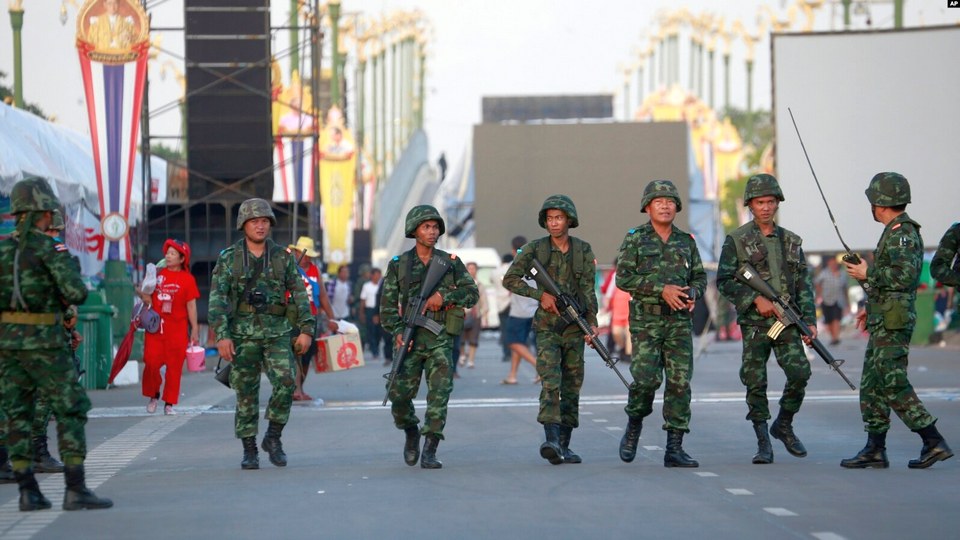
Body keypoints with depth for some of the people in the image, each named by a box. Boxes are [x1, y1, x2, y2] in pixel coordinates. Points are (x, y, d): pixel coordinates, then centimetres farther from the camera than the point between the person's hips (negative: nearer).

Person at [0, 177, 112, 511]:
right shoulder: (49, 247, -11)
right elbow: (76, 294, -16)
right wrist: (73, 269, 3)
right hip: (43, 342, -6)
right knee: (71, 410, 0)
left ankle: (28, 492, 8)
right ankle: (75, 490, -5)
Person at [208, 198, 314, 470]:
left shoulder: (282, 257, 7)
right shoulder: (229, 259, 1)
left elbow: (299, 294, 7)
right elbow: (217, 298, -4)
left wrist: (306, 329, -2)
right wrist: (222, 335, -14)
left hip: (277, 333, 1)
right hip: (243, 335, -1)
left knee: (285, 382, -16)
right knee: (246, 393, 2)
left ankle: (273, 438, 3)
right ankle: (249, 451, 11)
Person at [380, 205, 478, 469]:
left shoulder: (450, 262, 7)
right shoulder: (399, 265, 5)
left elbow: (472, 293, 4)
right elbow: (388, 304, 4)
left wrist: (444, 296, -11)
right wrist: (397, 331, -11)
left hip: (440, 338, 0)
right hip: (410, 339, 0)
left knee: (440, 392, -12)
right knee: (400, 394, -4)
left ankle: (429, 451, -9)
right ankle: (411, 432, 26)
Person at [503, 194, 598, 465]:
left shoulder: (583, 251, 4)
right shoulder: (535, 249, -1)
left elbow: (588, 290, 0)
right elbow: (510, 279, -2)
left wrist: (592, 322, -11)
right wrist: (540, 294, -12)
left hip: (574, 327, 3)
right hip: (547, 326, -3)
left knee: (572, 385, 4)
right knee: (550, 382, -17)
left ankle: (564, 445, 10)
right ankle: (551, 440, -30)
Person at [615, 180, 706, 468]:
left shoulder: (686, 241, 12)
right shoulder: (635, 239, 1)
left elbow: (700, 277, 17)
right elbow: (623, 278, -6)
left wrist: (693, 293, -6)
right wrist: (661, 289, -15)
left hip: (680, 321, 3)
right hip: (646, 320, -3)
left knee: (680, 382, -3)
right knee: (646, 377, -13)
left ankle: (674, 448, -1)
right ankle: (634, 426, 15)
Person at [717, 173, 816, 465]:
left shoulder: (791, 241, 13)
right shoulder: (736, 240, 2)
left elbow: (804, 284, 13)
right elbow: (724, 281, -3)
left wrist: (809, 320, 3)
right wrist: (755, 299, -14)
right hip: (754, 323, -2)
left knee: (800, 372, -13)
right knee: (755, 383, -3)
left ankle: (783, 425, 10)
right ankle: (763, 443, 8)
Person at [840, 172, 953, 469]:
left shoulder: (902, 232, -14)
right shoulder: (896, 231, 18)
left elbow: (904, 275, -25)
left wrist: (867, 273, -14)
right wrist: (871, 309, 25)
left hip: (892, 323, -10)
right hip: (883, 322, 10)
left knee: (894, 384, -11)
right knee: (872, 385, 11)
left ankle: (934, 442, -10)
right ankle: (874, 450, 14)